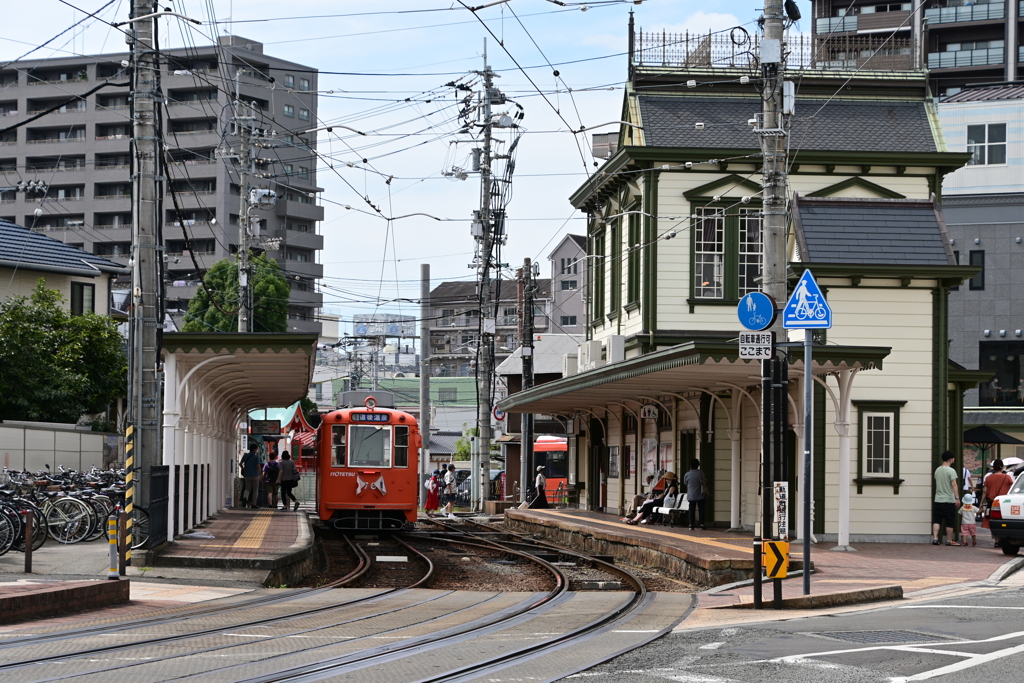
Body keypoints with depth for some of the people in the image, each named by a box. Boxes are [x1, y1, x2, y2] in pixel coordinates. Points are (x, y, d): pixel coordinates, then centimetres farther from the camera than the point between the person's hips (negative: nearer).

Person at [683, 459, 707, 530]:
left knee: (692, 511, 4)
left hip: (691, 496, 1)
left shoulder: (687, 475, -2)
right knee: (701, 510, 4)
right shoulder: (700, 473, -5)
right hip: (700, 496, -1)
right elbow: (704, 482, 3)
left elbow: (685, 483, 12)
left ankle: (691, 525, -1)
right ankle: (702, 524, 1)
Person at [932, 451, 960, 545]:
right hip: (949, 500, -5)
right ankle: (949, 540, 8)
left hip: (938, 500, 5)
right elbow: (953, 484, -18)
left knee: (937, 520, 6)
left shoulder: (937, 470, 10)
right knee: (949, 522, 3)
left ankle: (935, 538, -5)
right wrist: (957, 498, -19)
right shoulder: (951, 471, -10)